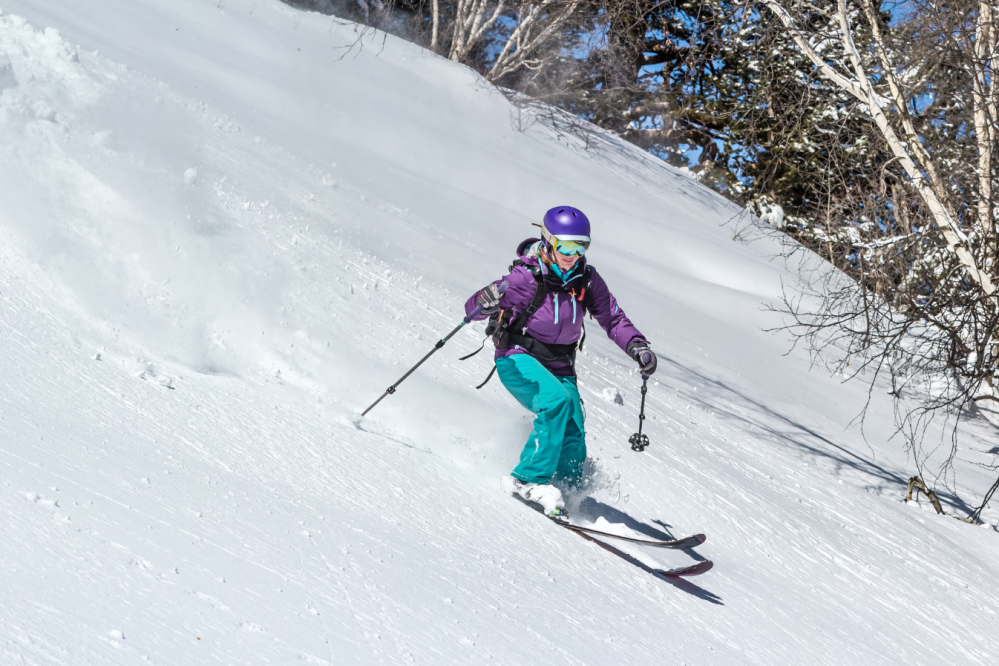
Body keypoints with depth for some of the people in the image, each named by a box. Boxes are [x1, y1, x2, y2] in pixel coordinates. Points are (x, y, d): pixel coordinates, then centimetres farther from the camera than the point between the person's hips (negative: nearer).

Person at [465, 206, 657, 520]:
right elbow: (472, 308, -21)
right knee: (558, 400, -32)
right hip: (519, 359, -5)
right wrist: (487, 300, -45)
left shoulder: (586, 280, -2)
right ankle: (529, 479, -25)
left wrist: (637, 346, -10)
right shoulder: (527, 277, -17)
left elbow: (612, 318, 7)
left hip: (559, 366, 5)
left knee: (573, 436, -12)